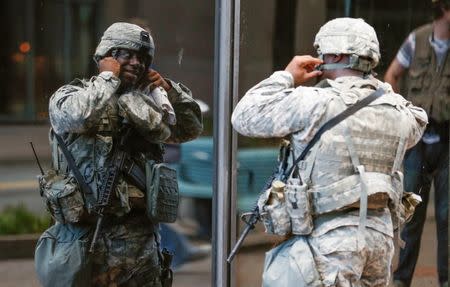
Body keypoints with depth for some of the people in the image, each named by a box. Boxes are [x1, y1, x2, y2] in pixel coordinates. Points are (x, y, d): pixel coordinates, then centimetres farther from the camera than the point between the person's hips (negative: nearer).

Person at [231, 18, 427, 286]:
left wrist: (287, 76, 5)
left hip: (330, 236, -6)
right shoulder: (396, 110, 5)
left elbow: (245, 117, -4)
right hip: (380, 236, 6)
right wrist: (375, 85, 23)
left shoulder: (315, 104, -12)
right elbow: (417, 124, 31)